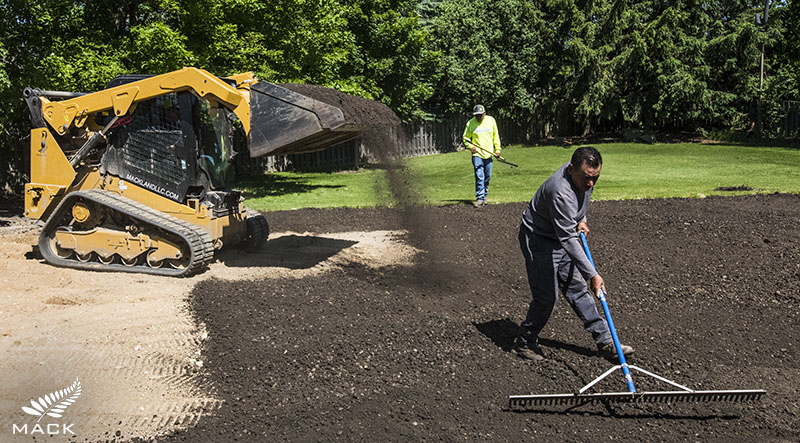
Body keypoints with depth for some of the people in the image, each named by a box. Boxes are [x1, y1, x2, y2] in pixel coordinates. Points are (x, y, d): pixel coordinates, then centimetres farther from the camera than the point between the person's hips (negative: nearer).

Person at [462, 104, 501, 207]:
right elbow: (466, 137, 6)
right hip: (477, 154, -3)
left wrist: (497, 149, 9)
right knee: (479, 177, -11)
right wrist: (470, 146, -11)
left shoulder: (491, 120, 3)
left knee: (487, 177, 9)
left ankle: (484, 196, 23)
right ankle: (480, 198, -8)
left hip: (489, 154, 3)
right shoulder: (470, 123, -4)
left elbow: (496, 136, 12)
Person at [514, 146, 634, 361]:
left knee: (577, 289, 11)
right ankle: (525, 343, 10)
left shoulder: (583, 176, -7)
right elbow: (569, 240, -35)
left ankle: (605, 342, 17)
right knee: (547, 297, -10)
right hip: (538, 239, -9)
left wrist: (581, 219, 6)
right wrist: (592, 275, -34)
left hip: (561, 237, 9)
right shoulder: (561, 193, -35)